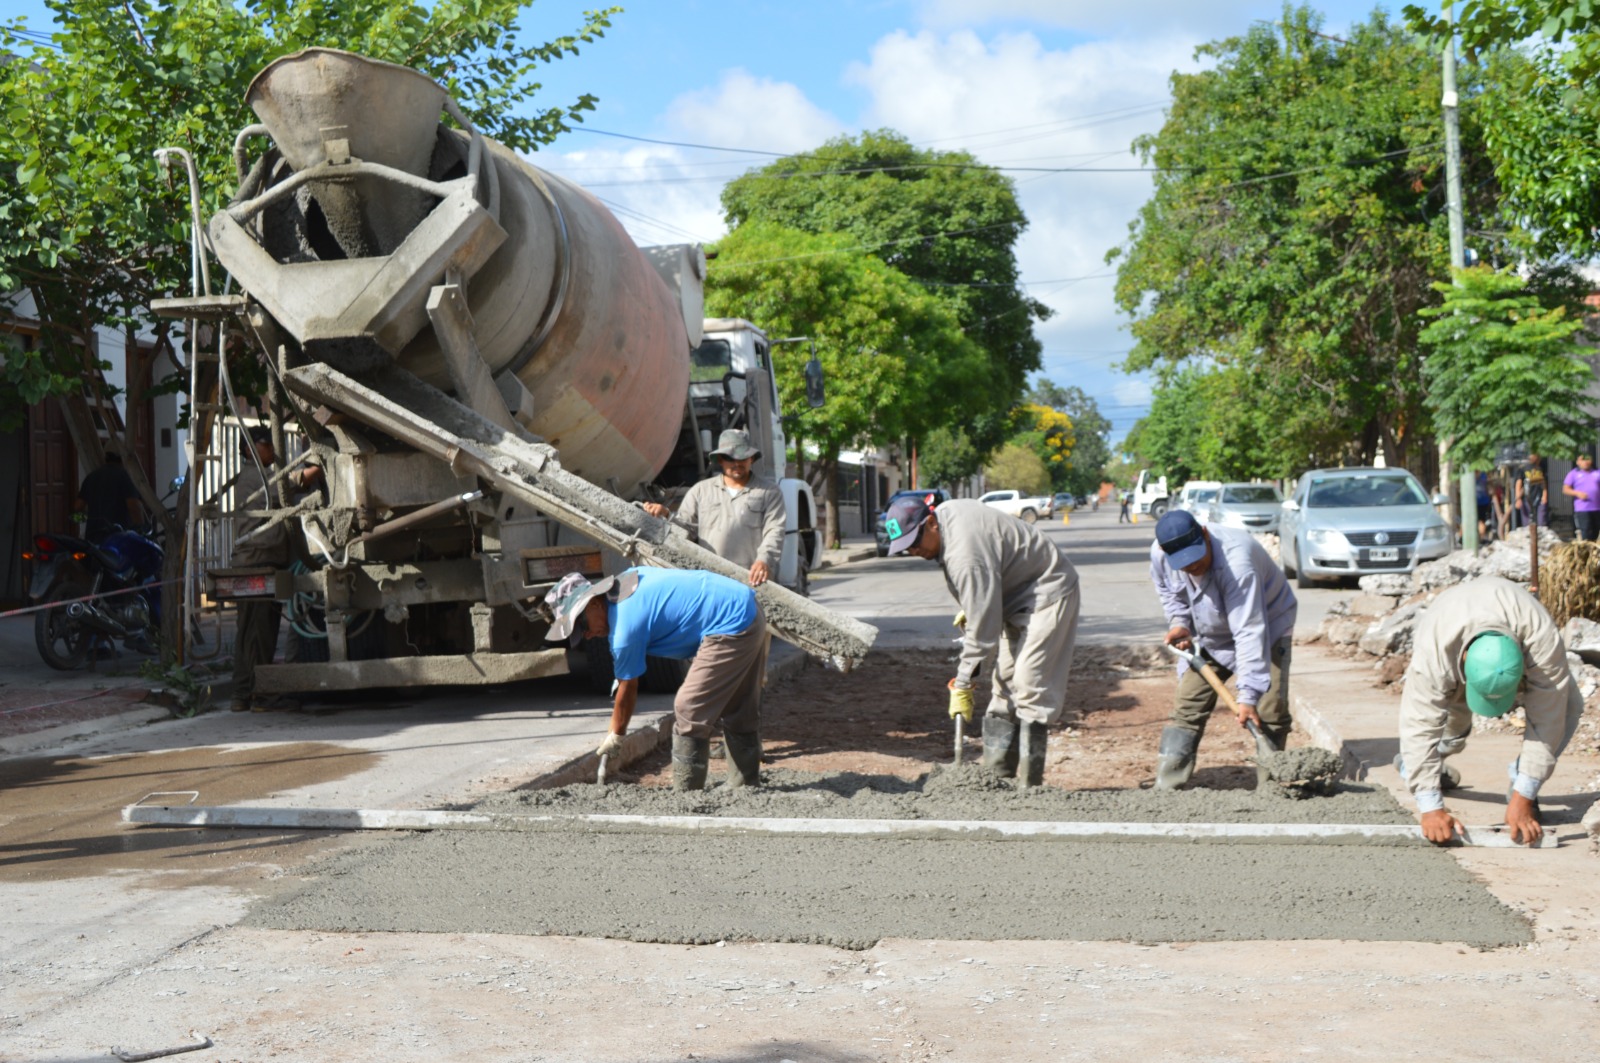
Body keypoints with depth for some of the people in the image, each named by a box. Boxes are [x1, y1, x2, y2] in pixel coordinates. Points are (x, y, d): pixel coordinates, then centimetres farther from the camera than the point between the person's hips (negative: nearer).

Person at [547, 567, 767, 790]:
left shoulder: (625, 626, -17)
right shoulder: (627, 578, 8)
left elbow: (628, 689, -4)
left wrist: (615, 736, 11)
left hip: (732, 628, -10)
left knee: (689, 714, -5)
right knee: (740, 715, 18)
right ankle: (746, 787, 27)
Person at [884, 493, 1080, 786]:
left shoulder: (966, 555, -32)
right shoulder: (947, 511, -3)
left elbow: (983, 628, -29)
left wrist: (963, 685, -23)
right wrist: (969, 609, 12)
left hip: (1047, 594, -11)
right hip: (1016, 599, 11)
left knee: (1030, 685, -16)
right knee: (1003, 684, 7)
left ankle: (1030, 783, -15)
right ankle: (996, 771, 8)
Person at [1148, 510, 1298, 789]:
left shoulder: (1237, 562, -41)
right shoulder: (1159, 554, -22)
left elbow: (1249, 632, -42)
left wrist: (1248, 695, -44)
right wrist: (1179, 622, -11)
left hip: (1268, 627, -5)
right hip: (1207, 636, 5)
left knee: (1271, 712, -13)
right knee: (1188, 708, -2)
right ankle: (1165, 787, -1)